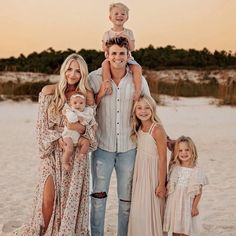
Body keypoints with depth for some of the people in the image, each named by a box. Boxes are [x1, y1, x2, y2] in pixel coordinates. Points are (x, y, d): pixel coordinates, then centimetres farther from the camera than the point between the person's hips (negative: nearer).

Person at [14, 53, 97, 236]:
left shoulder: (87, 96, 0)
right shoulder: (49, 92, 0)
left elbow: (93, 127, 3)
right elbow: (42, 125, 0)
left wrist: (81, 128, -17)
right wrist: (58, 138, -14)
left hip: (76, 153, 0)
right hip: (53, 150, 0)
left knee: (71, 199, 2)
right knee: (48, 198, -7)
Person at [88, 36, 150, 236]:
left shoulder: (139, 80, -2)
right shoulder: (95, 78, -4)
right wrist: (100, 94, -11)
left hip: (129, 147, 1)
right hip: (102, 145, -1)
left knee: (127, 197, 13)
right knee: (98, 195, 7)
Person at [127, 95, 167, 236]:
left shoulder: (157, 129, -16)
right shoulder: (138, 129, 6)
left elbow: (163, 159, -17)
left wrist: (162, 184, -16)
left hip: (153, 174, -7)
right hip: (140, 174, 7)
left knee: (151, 210, 2)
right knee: (138, 211, 14)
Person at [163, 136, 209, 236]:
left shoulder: (197, 170, -7)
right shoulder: (174, 168, 1)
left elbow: (199, 191, -4)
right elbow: (169, 186, 8)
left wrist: (194, 206, -7)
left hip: (187, 204, -3)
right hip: (174, 203, 3)